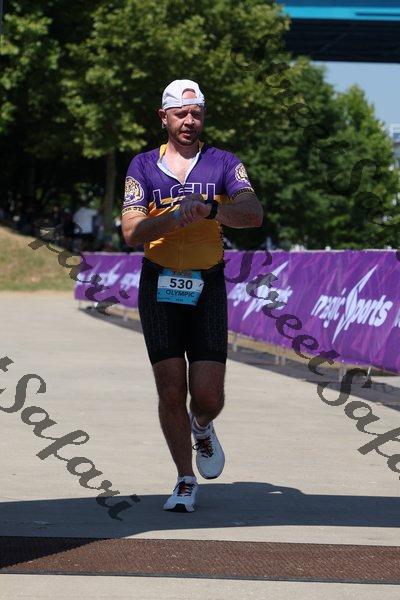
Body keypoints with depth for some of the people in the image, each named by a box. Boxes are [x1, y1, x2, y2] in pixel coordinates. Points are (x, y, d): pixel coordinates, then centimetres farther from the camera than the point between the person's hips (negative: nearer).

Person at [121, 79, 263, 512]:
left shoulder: (223, 164, 4)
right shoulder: (143, 167, 5)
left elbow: (254, 214, -13)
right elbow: (131, 232, -5)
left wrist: (209, 209, -30)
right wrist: (174, 218, -23)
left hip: (208, 286, 0)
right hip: (160, 286, 0)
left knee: (207, 396, -6)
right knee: (171, 391, -4)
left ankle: (201, 427, 32)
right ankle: (185, 481, 12)